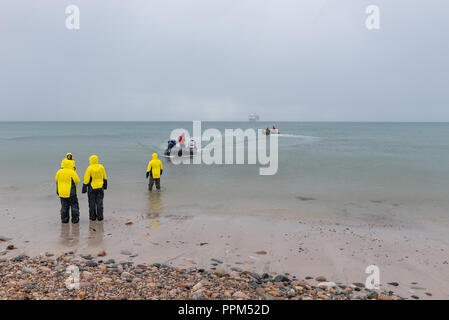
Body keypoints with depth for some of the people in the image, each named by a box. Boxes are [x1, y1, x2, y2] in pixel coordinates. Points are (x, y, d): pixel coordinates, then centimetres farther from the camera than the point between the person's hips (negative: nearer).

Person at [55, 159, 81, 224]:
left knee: (64, 206, 13)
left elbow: (57, 180, 13)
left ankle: (64, 219, 14)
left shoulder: (59, 172, 0)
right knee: (74, 205, 7)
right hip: (71, 192, -4)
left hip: (62, 192, 4)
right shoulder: (72, 172, -14)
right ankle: (75, 219, 9)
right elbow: (77, 180, -9)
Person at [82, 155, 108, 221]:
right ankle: (100, 217, 8)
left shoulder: (89, 168, -13)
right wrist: (105, 185, 21)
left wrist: (84, 188, -5)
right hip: (100, 188, 3)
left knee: (92, 203, 8)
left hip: (91, 188, -3)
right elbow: (105, 178, 8)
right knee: (99, 202, 7)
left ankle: (92, 217, 13)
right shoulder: (101, 167, -1)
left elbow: (86, 180, -12)